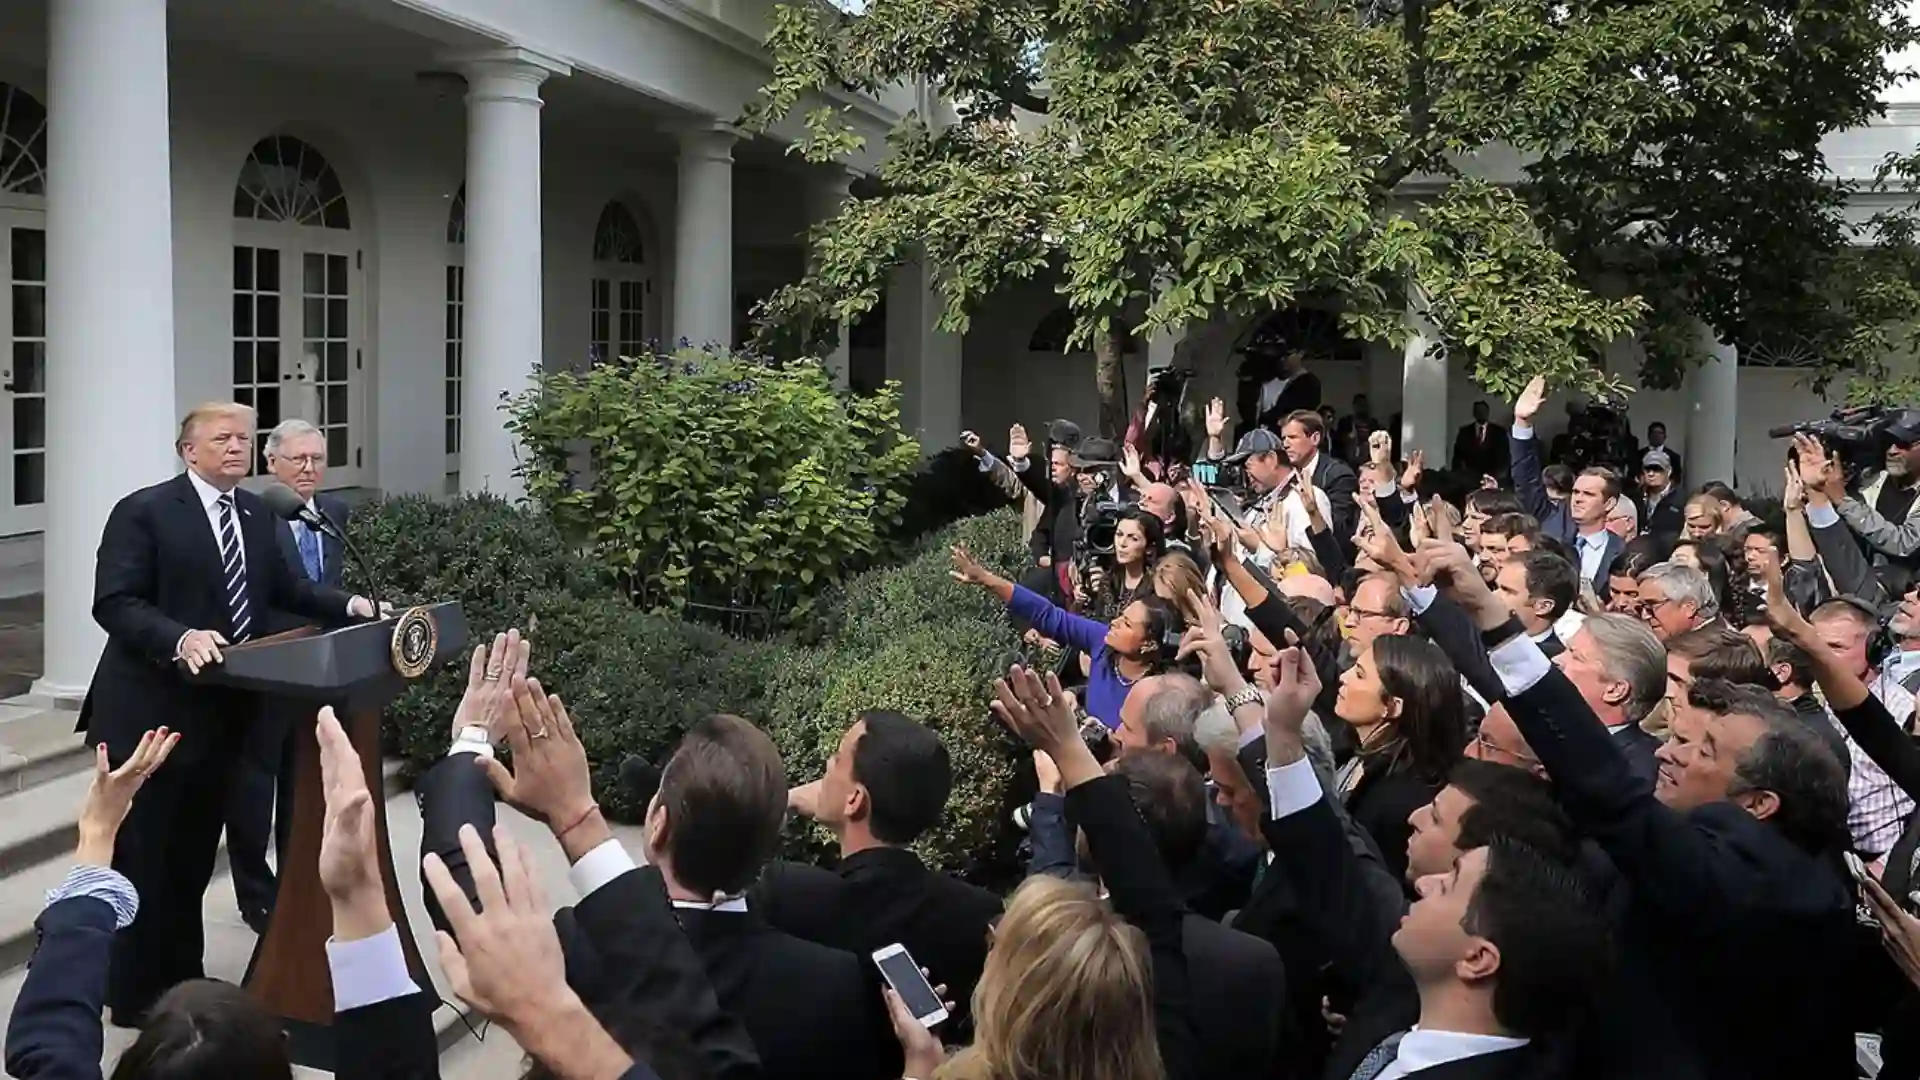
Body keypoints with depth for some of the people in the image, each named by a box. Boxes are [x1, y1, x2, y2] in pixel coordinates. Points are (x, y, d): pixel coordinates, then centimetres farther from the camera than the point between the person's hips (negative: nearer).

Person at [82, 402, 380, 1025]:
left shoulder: (257, 514, 12)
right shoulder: (144, 511, -10)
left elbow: (282, 589, 16)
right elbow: (114, 602, -17)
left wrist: (347, 605, 1)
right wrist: (180, 639, -33)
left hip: (223, 708, 7)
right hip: (154, 711, -7)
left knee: (195, 855, 18)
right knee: (144, 857, 3)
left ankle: (183, 983, 31)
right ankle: (134, 995, 16)